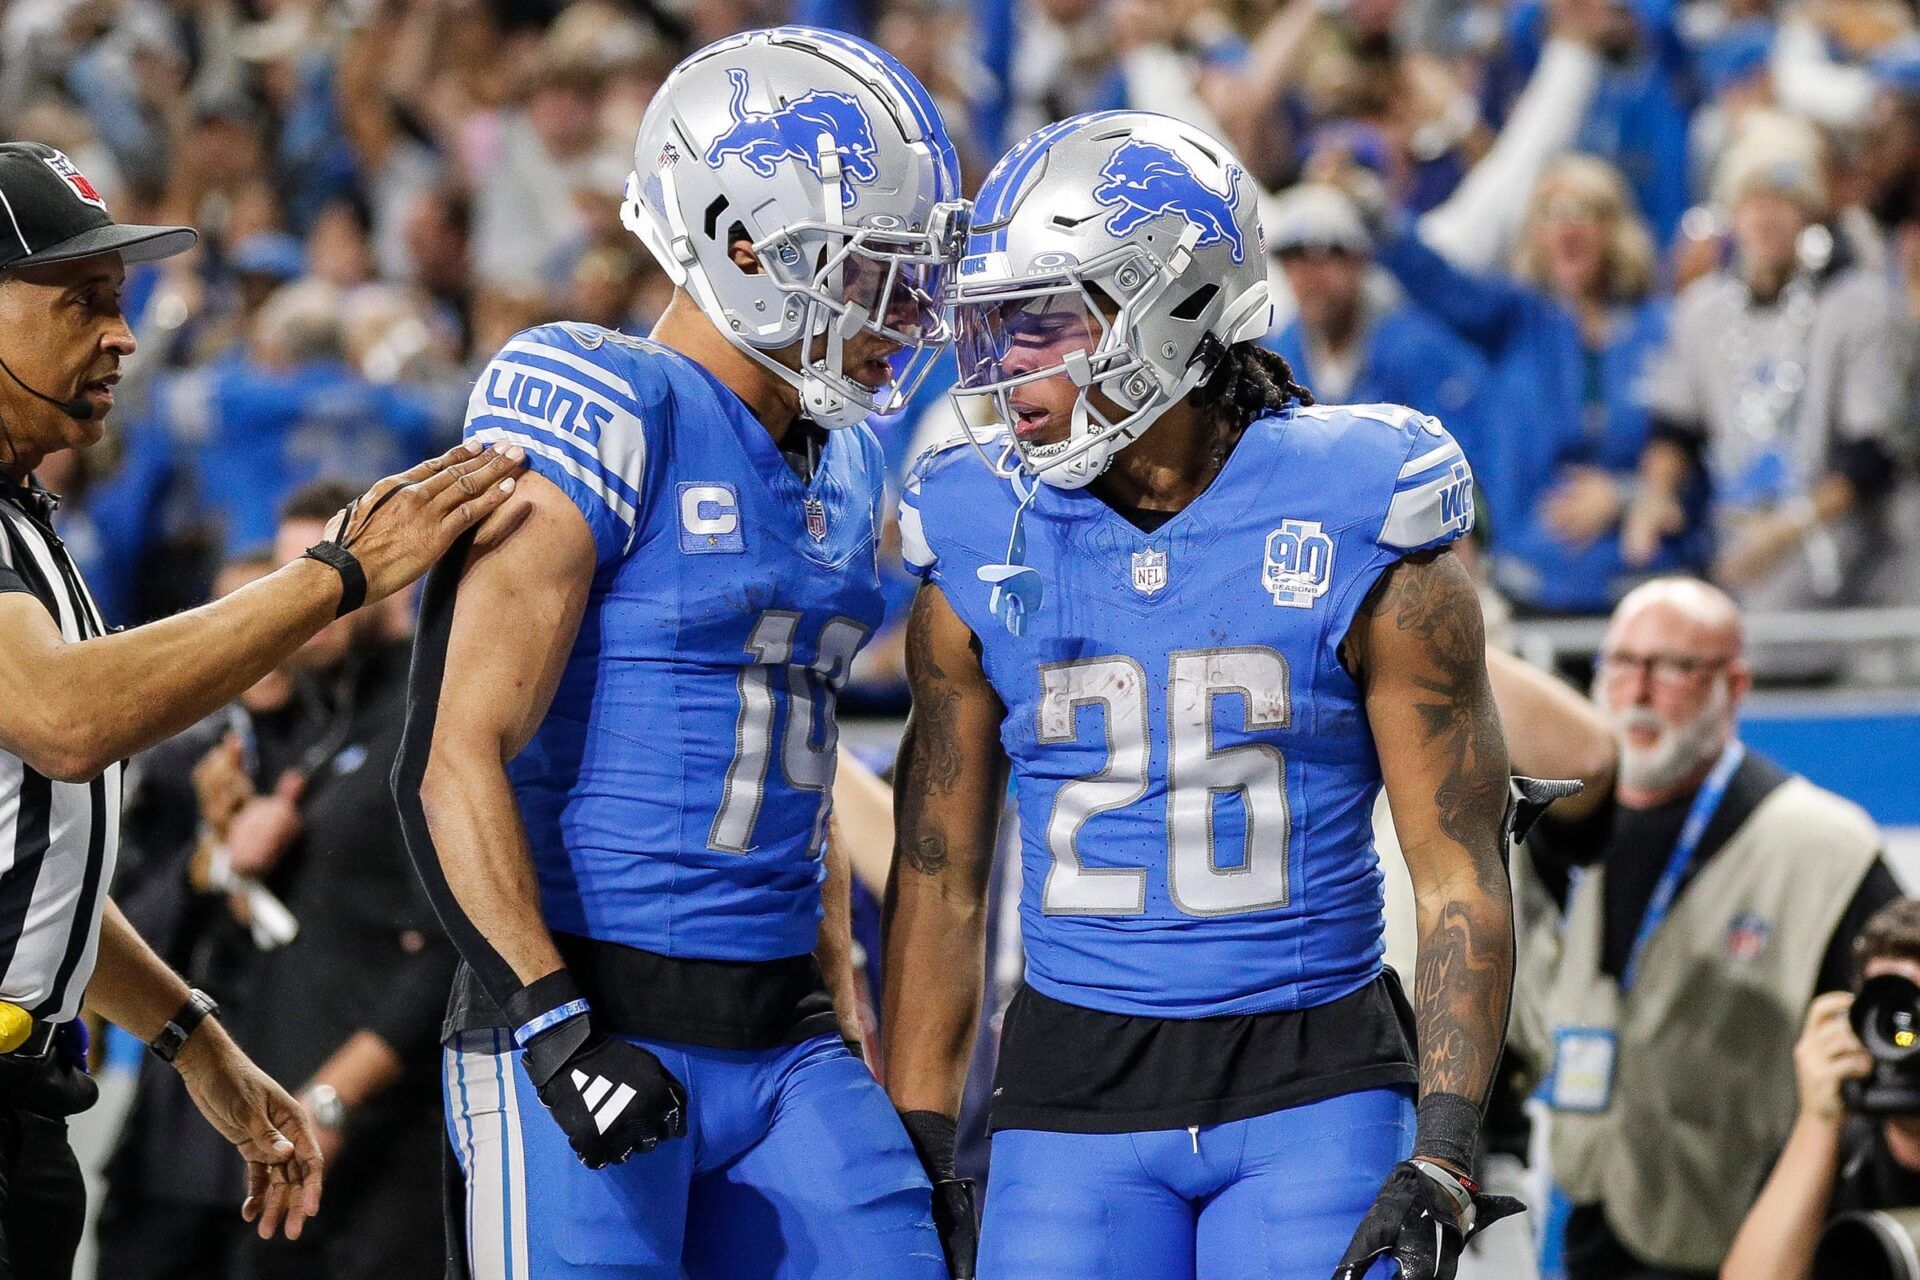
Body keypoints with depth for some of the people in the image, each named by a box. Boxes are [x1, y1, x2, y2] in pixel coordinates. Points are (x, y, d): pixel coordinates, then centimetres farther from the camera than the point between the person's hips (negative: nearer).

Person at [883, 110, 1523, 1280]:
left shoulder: (1358, 532, -6)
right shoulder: (984, 549, 2)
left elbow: (1460, 872, -5)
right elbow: (942, 879, 8)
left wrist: (1443, 1155, -13)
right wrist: (918, 1160, 5)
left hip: (1310, 1092, -2)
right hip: (1075, 1092, 2)